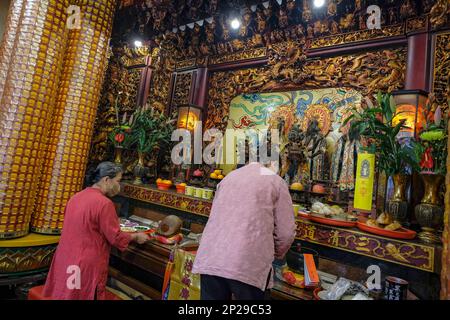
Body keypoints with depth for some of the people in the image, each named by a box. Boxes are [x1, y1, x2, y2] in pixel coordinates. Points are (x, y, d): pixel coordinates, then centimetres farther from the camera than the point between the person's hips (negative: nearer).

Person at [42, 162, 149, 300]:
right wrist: (136, 237, 1)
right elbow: (116, 238, -15)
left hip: (65, 261, 8)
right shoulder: (104, 203, -21)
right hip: (86, 266, -8)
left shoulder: (76, 197, 5)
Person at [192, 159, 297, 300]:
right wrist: (277, 254, 24)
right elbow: (286, 233, 2)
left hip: (210, 258, 5)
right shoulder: (276, 181, 6)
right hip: (247, 264, -4)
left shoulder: (229, 177, 20)